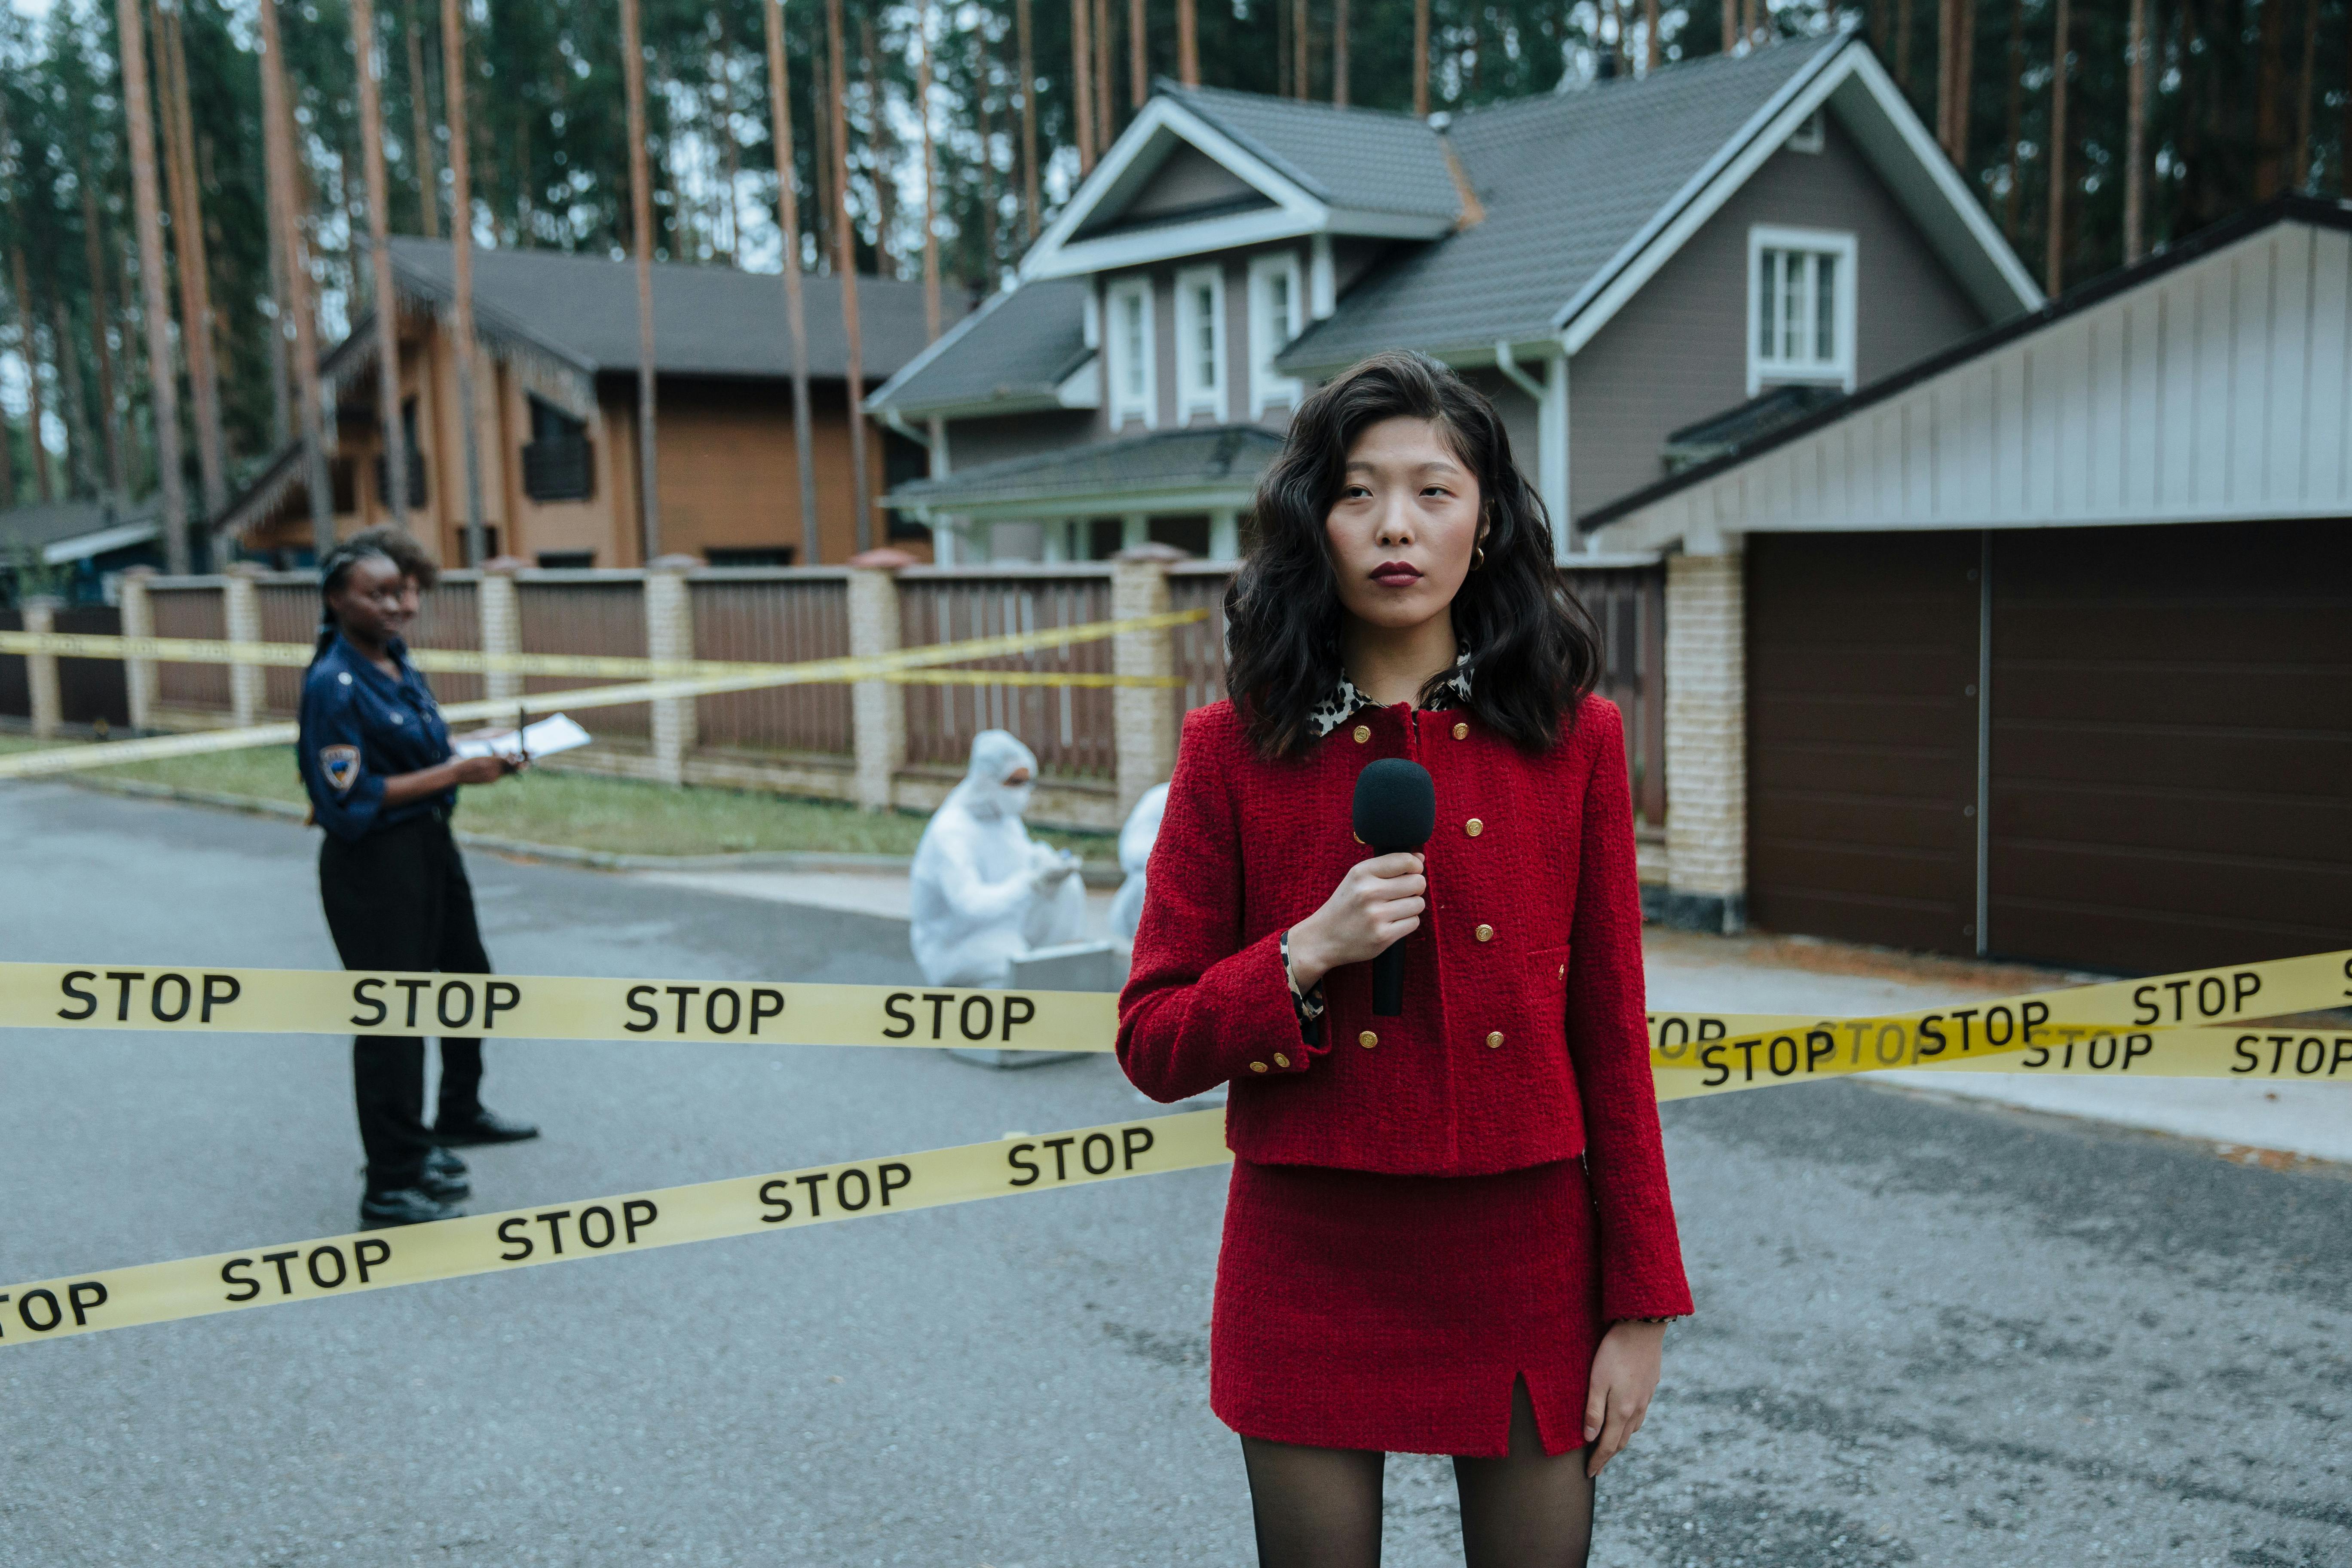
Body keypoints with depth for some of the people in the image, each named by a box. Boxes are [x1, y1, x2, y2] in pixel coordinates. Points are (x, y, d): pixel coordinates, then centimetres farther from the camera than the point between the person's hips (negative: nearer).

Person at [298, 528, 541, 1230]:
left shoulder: (397, 662, 6)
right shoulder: (335, 684, -20)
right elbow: (350, 802, -24)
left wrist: (479, 756, 1)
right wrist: (454, 774, -24)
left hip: (430, 848, 10)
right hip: (374, 865, -10)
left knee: (464, 978, 26)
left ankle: (460, 1114, 48)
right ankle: (392, 1185, 4)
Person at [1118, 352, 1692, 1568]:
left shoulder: (1571, 739, -1)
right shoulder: (1234, 750, -4)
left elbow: (1610, 1035, 1)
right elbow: (1153, 1047, -1)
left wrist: (1639, 1306, 1)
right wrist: (1307, 955, -18)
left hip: (1523, 1263, 1)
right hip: (1310, 1269, 0)